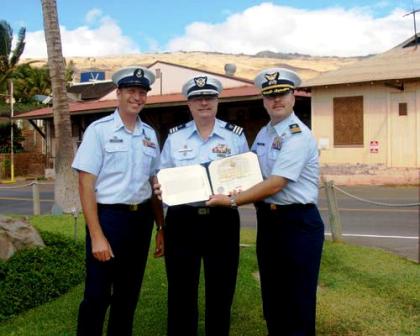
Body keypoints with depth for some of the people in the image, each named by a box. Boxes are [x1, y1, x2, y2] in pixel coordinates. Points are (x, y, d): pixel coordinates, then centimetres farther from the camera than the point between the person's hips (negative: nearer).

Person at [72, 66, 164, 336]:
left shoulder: (150, 134, 9)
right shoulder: (99, 130, -6)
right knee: (97, 296, 3)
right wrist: (97, 236, -15)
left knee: (128, 295, 17)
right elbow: (86, 185, -10)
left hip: (141, 219, 5)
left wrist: (161, 227, 10)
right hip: (108, 217, -5)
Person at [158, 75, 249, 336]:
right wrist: (160, 188, -12)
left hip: (222, 221, 0)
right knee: (181, 291, 9)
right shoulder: (174, 136, 5)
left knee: (221, 291, 10)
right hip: (182, 220, 1)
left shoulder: (236, 135, 2)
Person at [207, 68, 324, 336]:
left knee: (298, 301, 4)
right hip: (267, 221, 8)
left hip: (297, 223, -7)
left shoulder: (299, 136, -15)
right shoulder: (263, 134, 11)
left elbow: (275, 184, -22)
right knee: (272, 297, 17)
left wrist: (231, 201, -20)